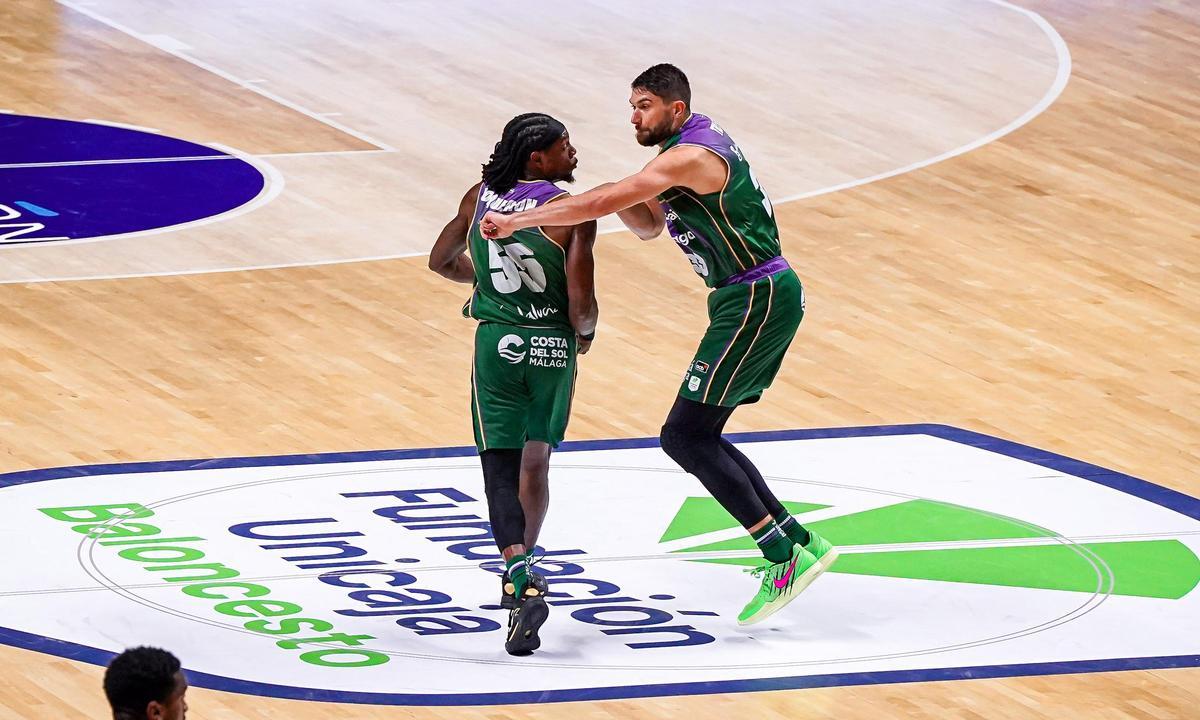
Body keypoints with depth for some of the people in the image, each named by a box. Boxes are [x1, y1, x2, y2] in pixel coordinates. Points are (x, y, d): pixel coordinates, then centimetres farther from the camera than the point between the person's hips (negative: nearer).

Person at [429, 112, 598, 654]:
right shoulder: (573, 212, -10)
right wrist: (585, 332, 7)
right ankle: (522, 569, 34)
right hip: (553, 346, -1)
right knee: (536, 460, 21)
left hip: (497, 343, 1)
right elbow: (581, 302, -15)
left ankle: (521, 580, -23)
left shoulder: (481, 197, 3)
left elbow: (441, 262, 16)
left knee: (501, 468, -2)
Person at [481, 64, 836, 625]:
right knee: (700, 436, 13)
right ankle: (800, 542, 14)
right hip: (758, 297, 11)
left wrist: (517, 220, -23)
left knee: (684, 436, -13)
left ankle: (784, 556, -13)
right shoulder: (701, 140, 16)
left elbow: (604, 203, -26)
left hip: (757, 300, -11)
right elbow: (649, 225, 24)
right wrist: (625, 203, 1)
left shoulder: (689, 157, -17)